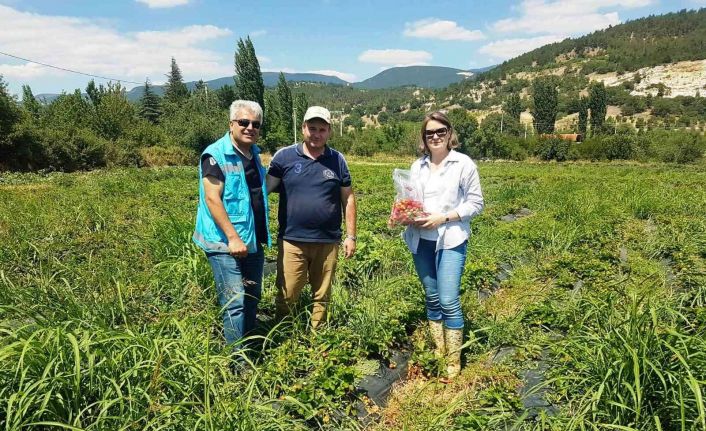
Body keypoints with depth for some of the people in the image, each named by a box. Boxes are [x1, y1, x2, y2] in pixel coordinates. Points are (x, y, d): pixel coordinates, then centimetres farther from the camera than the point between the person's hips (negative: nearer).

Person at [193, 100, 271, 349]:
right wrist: (233, 237, -22)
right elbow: (212, 198, -17)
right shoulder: (216, 154, -11)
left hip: (253, 242, 8)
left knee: (252, 300, 16)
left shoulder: (254, 154, 13)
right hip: (225, 244, -8)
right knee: (235, 303, -8)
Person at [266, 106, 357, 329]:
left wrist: (351, 236, 5)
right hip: (292, 241, -2)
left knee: (322, 297, 14)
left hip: (328, 242, 2)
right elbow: (265, 188, -3)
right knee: (286, 297, 5)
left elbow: (348, 198, 8)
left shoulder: (337, 160, 5)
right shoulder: (284, 156, 0)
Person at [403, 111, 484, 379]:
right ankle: (438, 352, 26)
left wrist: (443, 218, -15)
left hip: (450, 241, -5)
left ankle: (454, 362, 6)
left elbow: (476, 204, -3)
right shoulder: (418, 165, 10)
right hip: (420, 241, 5)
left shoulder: (464, 164, -3)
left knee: (448, 301, -9)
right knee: (432, 299, 12)